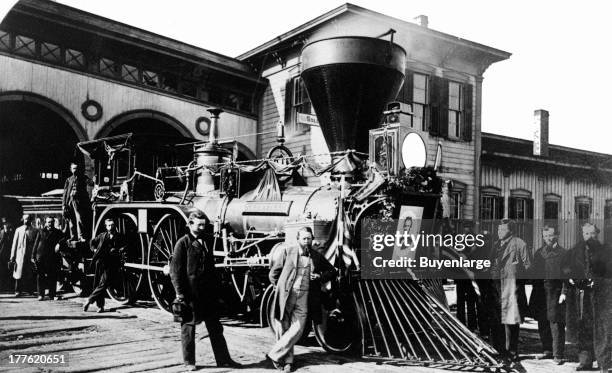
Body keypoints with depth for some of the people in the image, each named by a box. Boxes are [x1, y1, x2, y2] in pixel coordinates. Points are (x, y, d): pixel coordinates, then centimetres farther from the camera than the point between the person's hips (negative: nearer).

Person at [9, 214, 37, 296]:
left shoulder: (35, 231, 6)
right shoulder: (18, 230, 7)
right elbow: (14, 244, 7)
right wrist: (12, 257, 2)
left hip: (31, 256, 0)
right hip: (20, 255, 0)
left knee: (31, 274, 1)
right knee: (19, 273, -1)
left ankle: (30, 290, 9)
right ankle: (18, 291, 7)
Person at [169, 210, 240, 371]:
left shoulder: (205, 243, 14)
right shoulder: (183, 243, -6)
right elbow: (175, 270, -10)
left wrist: (217, 289, 16)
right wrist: (179, 293, -15)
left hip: (208, 293, 7)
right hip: (190, 293, -6)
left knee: (215, 327, 10)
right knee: (188, 327, 6)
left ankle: (223, 359, 18)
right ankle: (189, 361, 18)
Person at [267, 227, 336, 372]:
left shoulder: (317, 257, 9)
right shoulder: (287, 251, 2)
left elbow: (331, 270, 21)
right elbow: (273, 273, 8)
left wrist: (320, 276, 3)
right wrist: (281, 288, 4)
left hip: (303, 297, 2)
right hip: (286, 296, -1)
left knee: (297, 329, -9)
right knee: (283, 328, 2)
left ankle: (274, 355, 4)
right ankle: (287, 360, 17)